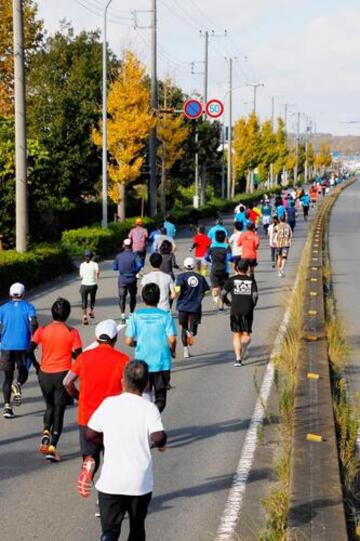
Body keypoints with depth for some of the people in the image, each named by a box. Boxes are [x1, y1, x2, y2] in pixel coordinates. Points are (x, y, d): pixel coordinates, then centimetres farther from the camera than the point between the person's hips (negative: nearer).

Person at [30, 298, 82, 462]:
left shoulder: (42, 330, -3)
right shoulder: (72, 333, -8)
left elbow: (30, 350, -9)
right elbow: (77, 356, -10)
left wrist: (36, 365, 7)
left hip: (45, 374, 2)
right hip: (63, 374, -2)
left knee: (50, 406, 24)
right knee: (59, 411, 4)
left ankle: (46, 432, -2)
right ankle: (52, 448, -3)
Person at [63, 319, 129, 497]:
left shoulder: (84, 357, 1)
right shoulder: (122, 359, -6)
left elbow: (67, 382, -1)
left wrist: (77, 396, 17)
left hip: (86, 416, 1)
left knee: (90, 455, 13)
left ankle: (88, 465, -20)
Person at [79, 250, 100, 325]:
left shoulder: (82, 265, 5)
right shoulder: (94, 264, -3)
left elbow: (81, 276, 10)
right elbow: (97, 271, -21)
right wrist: (97, 278, -4)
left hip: (84, 285, 1)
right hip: (93, 285, -1)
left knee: (84, 301, 2)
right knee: (92, 299, 24)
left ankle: (84, 315, -14)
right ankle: (91, 312, 37)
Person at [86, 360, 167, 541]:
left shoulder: (108, 403, 0)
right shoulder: (149, 408, -6)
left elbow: (90, 434, 5)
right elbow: (158, 437, -19)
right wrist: (160, 443, 3)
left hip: (111, 481, 0)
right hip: (140, 482, 0)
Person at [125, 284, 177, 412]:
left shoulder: (136, 316, -3)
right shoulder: (165, 315, -5)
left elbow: (128, 341, -6)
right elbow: (172, 339, -11)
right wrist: (172, 351, 9)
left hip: (142, 362, 1)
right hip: (162, 363, -1)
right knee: (160, 398, 6)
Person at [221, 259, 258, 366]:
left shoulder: (231, 280, 4)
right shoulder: (251, 280, 6)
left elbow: (223, 294, -3)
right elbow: (255, 295, -4)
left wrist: (228, 302, 14)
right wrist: (252, 306, 12)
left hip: (235, 311, 0)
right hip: (248, 311, 0)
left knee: (236, 335, 8)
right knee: (246, 334, 9)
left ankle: (238, 358, -1)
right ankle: (244, 342, -27)